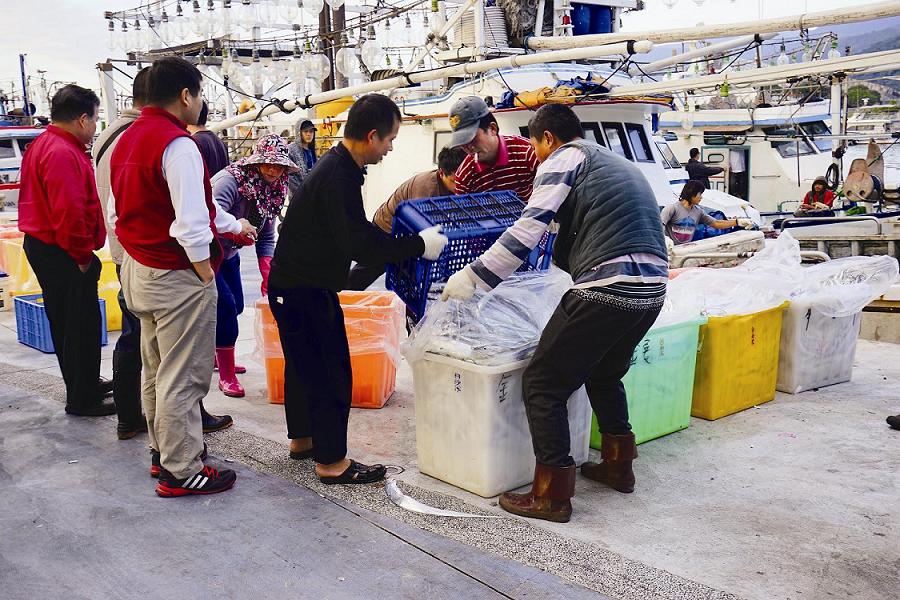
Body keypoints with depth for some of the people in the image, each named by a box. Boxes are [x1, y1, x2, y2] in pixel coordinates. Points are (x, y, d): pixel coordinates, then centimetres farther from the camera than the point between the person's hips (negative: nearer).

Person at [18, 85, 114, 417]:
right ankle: (83, 399, 8)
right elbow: (69, 212, -26)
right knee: (82, 325, -1)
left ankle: (84, 386, 32)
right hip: (62, 254, -11)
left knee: (67, 323, 19)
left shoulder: (43, 145, 15)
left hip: (42, 246, 11)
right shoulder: (63, 153, -20)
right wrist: (83, 256, -17)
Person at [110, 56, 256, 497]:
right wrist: (206, 271, -10)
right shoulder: (177, 144, -19)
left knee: (156, 369, 20)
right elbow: (191, 221, -25)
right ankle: (181, 472, 8)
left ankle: (163, 451, 33)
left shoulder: (127, 140, 11)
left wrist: (232, 225, 23)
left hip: (138, 270, 10)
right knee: (182, 377, -1)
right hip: (177, 277, -10)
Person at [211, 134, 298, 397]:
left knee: (236, 306, 14)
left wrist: (268, 276, -7)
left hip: (228, 253, 9)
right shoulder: (230, 180, -27)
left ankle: (213, 356, 38)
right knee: (225, 306, -15)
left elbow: (266, 238, 2)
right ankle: (226, 376, -6)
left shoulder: (273, 191, -1)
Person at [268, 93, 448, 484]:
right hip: (306, 290, -10)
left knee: (303, 364, 20)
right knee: (331, 371, -3)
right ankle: (331, 461, 6)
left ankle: (301, 438, 36)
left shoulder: (335, 164, 9)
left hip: (292, 285, 10)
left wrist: (405, 242, 13)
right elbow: (359, 243, -27)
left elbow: (357, 230, 17)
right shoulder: (339, 177, -24)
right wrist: (419, 245, -20)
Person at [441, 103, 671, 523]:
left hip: (606, 288, -9)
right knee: (605, 374, 30)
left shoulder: (564, 158, 2)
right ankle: (618, 465, 39)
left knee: (542, 384, 2)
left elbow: (528, 230, -10)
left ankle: (552, 495, 5)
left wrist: (473, 277, -9)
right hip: (652, 288, 9)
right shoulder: (618, 163, 28)